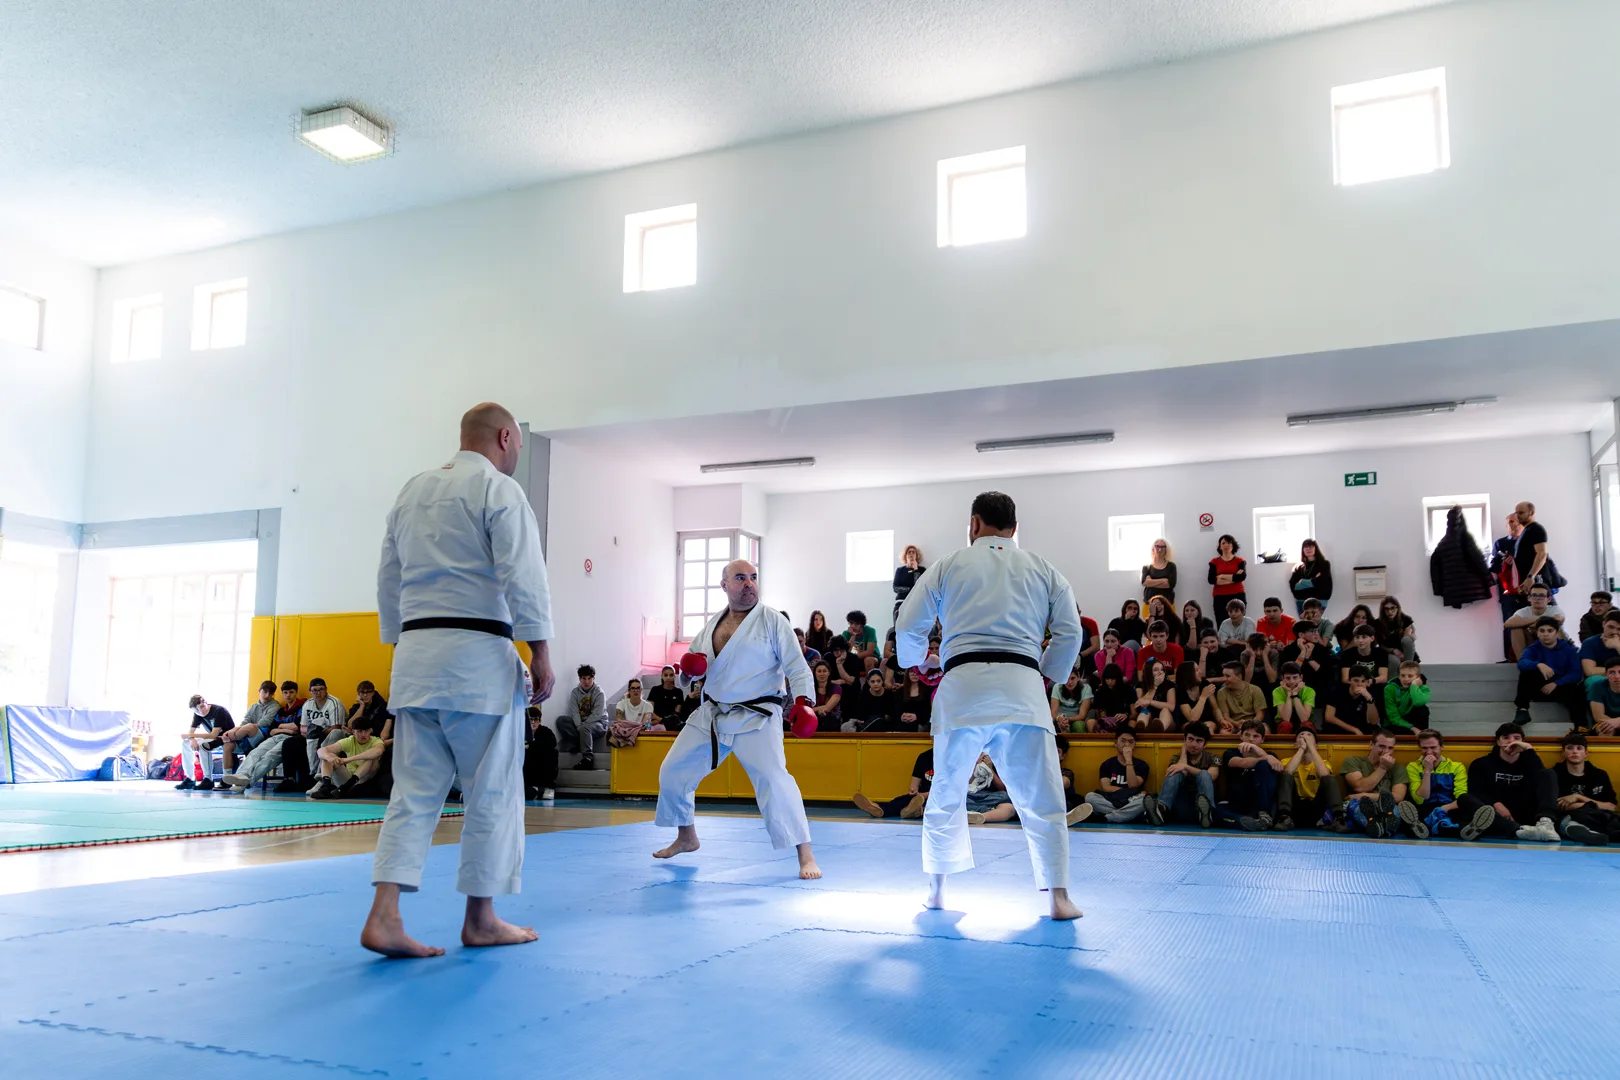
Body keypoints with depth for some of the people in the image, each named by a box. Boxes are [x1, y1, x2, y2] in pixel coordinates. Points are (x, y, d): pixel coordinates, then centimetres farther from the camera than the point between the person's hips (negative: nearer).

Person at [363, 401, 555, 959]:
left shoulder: (411, 491, 17)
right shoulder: (499, 490, -5)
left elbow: (388, 582, 18)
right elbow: (524, 578, -12)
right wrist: (541, 656, -8)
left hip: (416, 655, 7)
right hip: (478, 653, -7)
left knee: (415, 789, 9)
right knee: (492, 791, 5)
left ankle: (384, 915, 1)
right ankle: (481, 919, 15)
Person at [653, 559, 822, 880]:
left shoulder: (772, 620, -7)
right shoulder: (713, 623, 10)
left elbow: (797, 665, -13)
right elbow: (693, 663, 18)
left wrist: (803, 701, -29)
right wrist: (690, 666, -8)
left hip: (757, 717, -6)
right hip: (711, 715, 6)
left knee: (774, 779, -25)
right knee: (672, 773, 12)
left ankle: (805, 855, -14)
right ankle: (686, 838, 37)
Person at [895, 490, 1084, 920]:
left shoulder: (949, 565, 11)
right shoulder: (1044, 570, 14)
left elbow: (909, 624, 9)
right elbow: (1070, 632, 10)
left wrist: (914, 661, 30)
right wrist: (1048, 673, 26)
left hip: (963, 686, 0)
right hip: (1021, 687, 0)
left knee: (946, 793, 15)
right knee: (1041, 798, 7)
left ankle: (936, 891, 25)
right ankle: (1059, 897, 5)